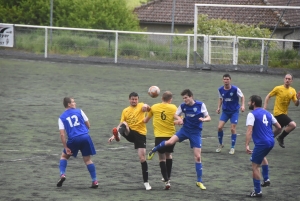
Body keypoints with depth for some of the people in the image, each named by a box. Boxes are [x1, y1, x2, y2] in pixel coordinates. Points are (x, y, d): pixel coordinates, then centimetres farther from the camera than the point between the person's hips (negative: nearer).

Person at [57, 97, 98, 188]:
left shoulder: (62, 117, 9)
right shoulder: (79, 111, 10)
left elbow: (62, 134, 1)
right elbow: (88, 125, 12)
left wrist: (66, 148, 2)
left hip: (73, 139, 0)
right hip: (85, 137, 0)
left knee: (64, 156, 21)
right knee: (87, 159, 11)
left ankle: (62, 175, 3)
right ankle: (94, 181, 5)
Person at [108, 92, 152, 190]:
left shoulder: (141, 106, 3)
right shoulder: (125, 111, 14)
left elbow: (146, 107, -22)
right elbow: (121, 124, 14)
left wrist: (146, 107, -47)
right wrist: (113, 136, 2)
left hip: (140, 134, -2)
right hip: (130, 133, 2)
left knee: (142, 158, -7)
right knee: (124, 124, -30)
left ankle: (146, 182, 2)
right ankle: (118, 135, -64)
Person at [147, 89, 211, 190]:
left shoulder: (200, 105, -10)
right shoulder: (183, 106, -3)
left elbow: (208, 118, -6)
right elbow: (176, 115, 10)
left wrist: (203, 119, -30)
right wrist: (179, 119, -13)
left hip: (196, 133, -2)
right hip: (185, 129, 2)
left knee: (197, 156, -4)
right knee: (170, 142, -21)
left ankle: (199, 181, 6)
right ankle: (153, 150, 9)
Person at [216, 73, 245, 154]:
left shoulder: (235, 89, -16)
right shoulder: (220, 89, -4)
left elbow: (242, 97, -3)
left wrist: (242, 105, -17)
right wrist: (218, 107, 2)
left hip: (234, 111, -3)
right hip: (225, 111, 3)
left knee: (233, 129, -5)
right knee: (219, 127, -8)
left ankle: (232, 148, 10)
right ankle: (220, 144, 15)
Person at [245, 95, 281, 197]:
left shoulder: (252, 115, -7)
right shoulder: (267, 113, 14)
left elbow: (249, 130, -20)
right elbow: (279, 127, 16)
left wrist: (247, 145, -27)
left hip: (261, 143, -8)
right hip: (271, 142, 8)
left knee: (255, 166, 2)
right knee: (262, 156, 37)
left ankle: (257, 191, 4)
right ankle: (266, 179, 34)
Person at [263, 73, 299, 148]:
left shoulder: (293, 91, 3)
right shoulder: (278, 88, -11)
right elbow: (268, 96, -1)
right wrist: (265, 107, -9)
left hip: (284, 113, 7)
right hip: (278, 113, -7)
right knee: (293, 125, -21)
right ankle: (281, 138, -4)